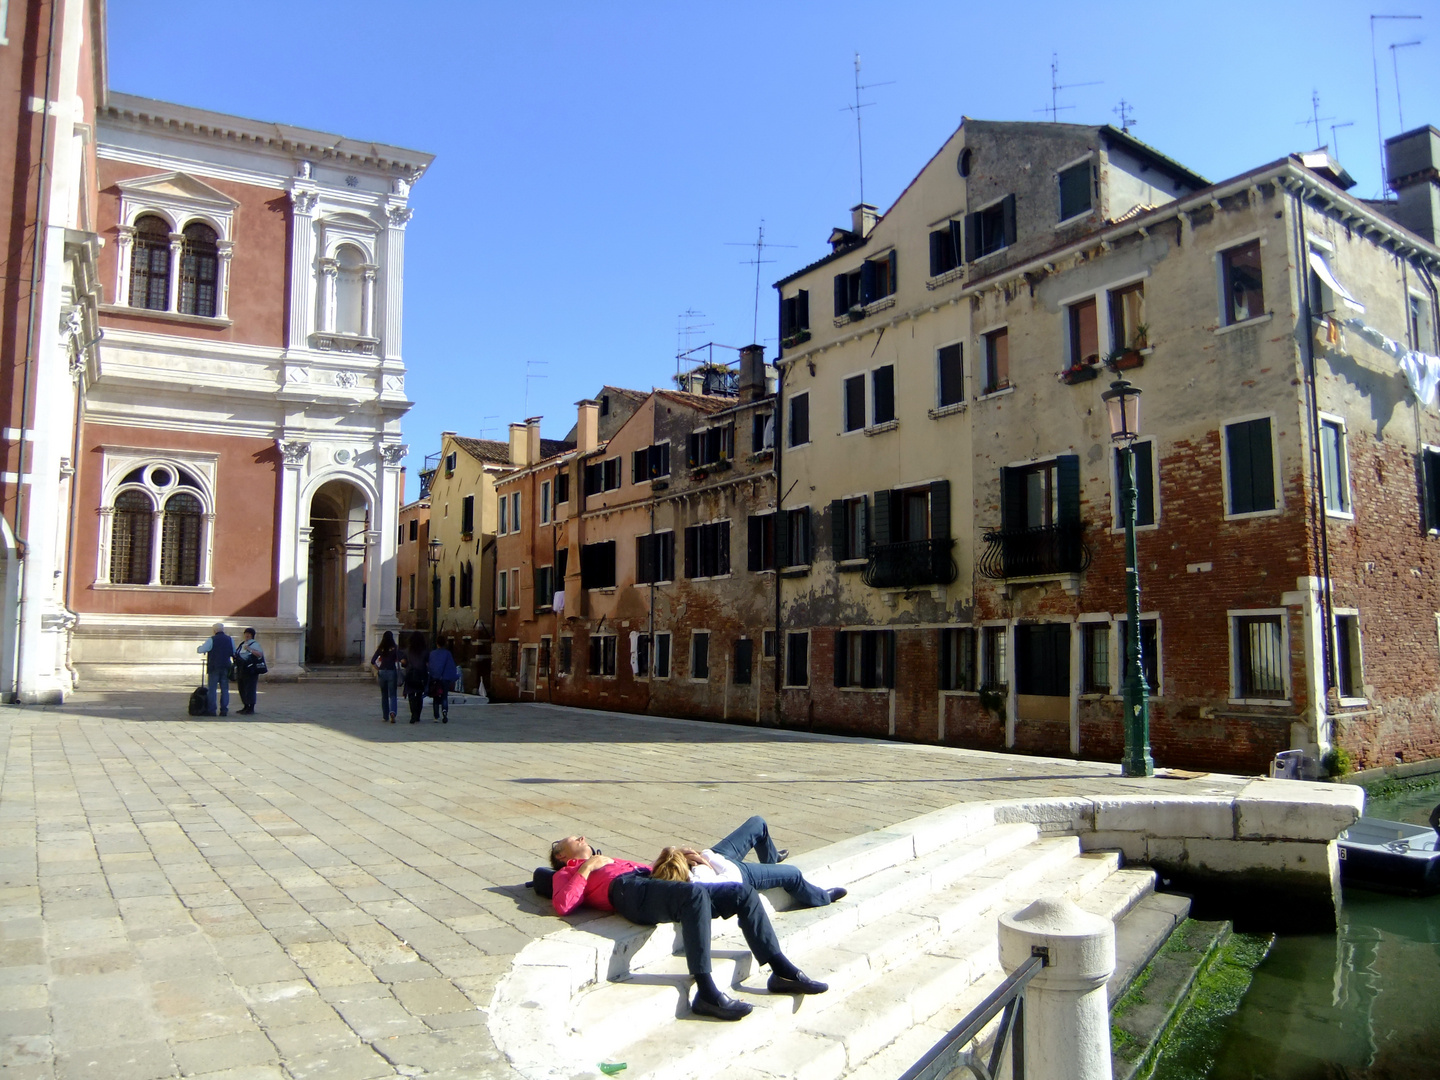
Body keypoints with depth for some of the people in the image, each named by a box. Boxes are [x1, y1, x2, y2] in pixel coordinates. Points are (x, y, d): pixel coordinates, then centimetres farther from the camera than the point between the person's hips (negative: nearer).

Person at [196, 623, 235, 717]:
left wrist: (202, 644, 12)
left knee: (212, 689, 1)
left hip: (214, 667, -3)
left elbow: (200, 650, -7)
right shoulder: (230, 639, 6)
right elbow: (234, 653, 15)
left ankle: (211, 710, -2)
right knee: (225, 689, 5)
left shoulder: (211, 640, -7)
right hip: (226, 667, 4)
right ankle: (224, 710, 2)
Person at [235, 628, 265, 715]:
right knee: (242, 689, 13)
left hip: (250, 671, -9)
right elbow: (235, 652, 32)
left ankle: (251, 709, -7)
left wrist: (250, 649, -26)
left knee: (249, 689, -10)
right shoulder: (241, 644, 18)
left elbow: (260, 654, -20)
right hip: (241, 670, 9)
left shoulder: (254, 644, -6)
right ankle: (246, 707, 25)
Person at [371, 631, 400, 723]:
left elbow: (372, 662, -2)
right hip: (392, 672, -2)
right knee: (392, 695, 2)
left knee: (384, 695, 13)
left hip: (382, 673, 2)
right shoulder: (395, 648, -4)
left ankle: (385, 717, 17)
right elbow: (399, 660, -14)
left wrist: (377, 669, 8)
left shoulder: (380, 649, 2)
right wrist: (398, 671, -5)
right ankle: (392, 711, -23)